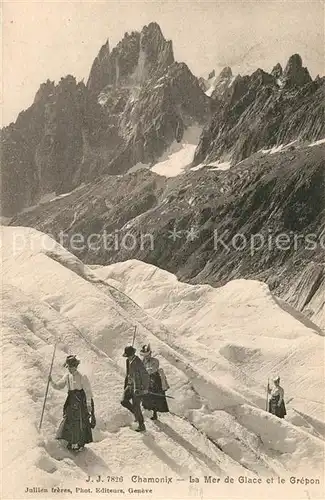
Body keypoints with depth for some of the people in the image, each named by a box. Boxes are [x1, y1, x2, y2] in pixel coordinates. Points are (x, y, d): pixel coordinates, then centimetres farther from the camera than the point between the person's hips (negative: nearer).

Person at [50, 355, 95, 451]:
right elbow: (58, 386, 7)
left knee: (81, 422, 0)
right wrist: (51, 382, -12)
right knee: (68, 420, 6)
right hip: (71, 402, 6)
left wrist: (89, 404, -16)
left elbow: (88, 391, -13)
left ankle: (81, 443, 17)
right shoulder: (67, 376, 4)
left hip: (81, 402, -6)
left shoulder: (82, 377, -14)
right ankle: (71, 442, 22)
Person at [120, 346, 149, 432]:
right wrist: (126, 385, 21)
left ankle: (142, 426, 15)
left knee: (136, 406, -1)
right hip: (130, 385, 8)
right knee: (124, 401, 0)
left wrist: (145, 388, -15)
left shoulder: (138, 363, -23)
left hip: (138, 387, -8)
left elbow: (145, 376, -19)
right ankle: (137, 414, 22)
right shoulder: (128, 361, 2)